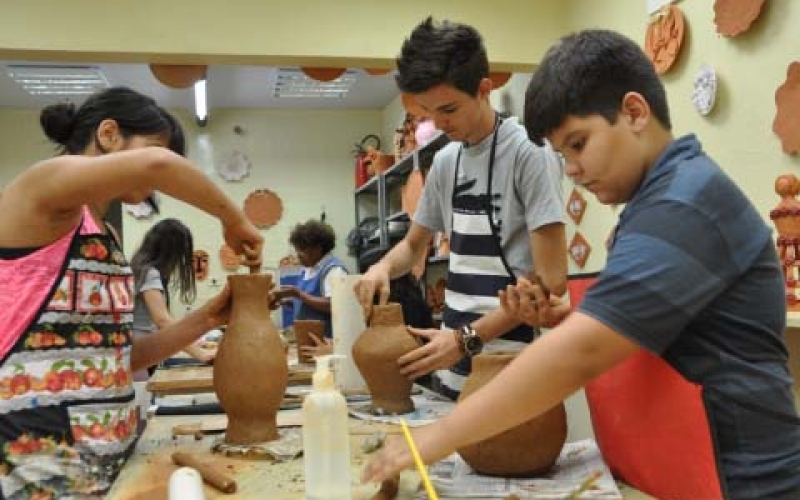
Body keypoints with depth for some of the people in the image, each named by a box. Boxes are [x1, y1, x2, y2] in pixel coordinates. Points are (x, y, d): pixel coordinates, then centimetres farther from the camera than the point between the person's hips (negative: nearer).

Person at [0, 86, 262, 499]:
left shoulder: (104, 238, 14)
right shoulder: (41, 186, -11)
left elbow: (118, 356, 10)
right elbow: (155, 165, -31)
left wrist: (207, 318, 1)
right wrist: (232, 220, -16)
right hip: (42, 460, -8)